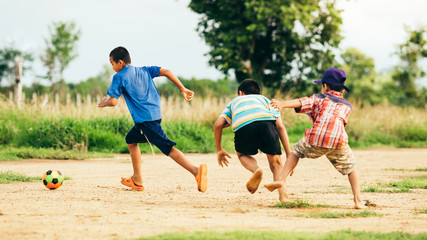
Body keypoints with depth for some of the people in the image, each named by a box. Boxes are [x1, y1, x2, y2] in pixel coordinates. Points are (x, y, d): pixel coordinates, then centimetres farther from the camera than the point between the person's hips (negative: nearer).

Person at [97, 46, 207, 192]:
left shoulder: (119, 77, -1)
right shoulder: (144, 71, 18)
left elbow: (113, 101, -7)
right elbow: (166, 72, 8)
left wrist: (104, 103, 16)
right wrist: (183, 89, 8)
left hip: (145, 119, -8)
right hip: (155, 113, 8)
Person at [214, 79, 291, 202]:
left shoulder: (234, 101, 41)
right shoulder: (266, 100, 40)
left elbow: (218, 124, 23)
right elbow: (280, 127, 24)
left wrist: (219, 150, 36)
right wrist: (290, 155, 22)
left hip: (242, 125, 0)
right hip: (266, 121, 0)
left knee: (242, 154, 28)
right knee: (275, 163, 12)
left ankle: (256, 169, -3)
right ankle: (282, 194, -12)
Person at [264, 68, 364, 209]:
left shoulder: (319, 98, 22)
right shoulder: (347, 106, 29)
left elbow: (301, 102, 4)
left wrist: (283, 104, -13)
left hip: (316, 139, -1)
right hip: (339, 141, 1)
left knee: (296, 151, 27)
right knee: (351, 167, 21)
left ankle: (281, 180, 13)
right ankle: (357, 201, 5)